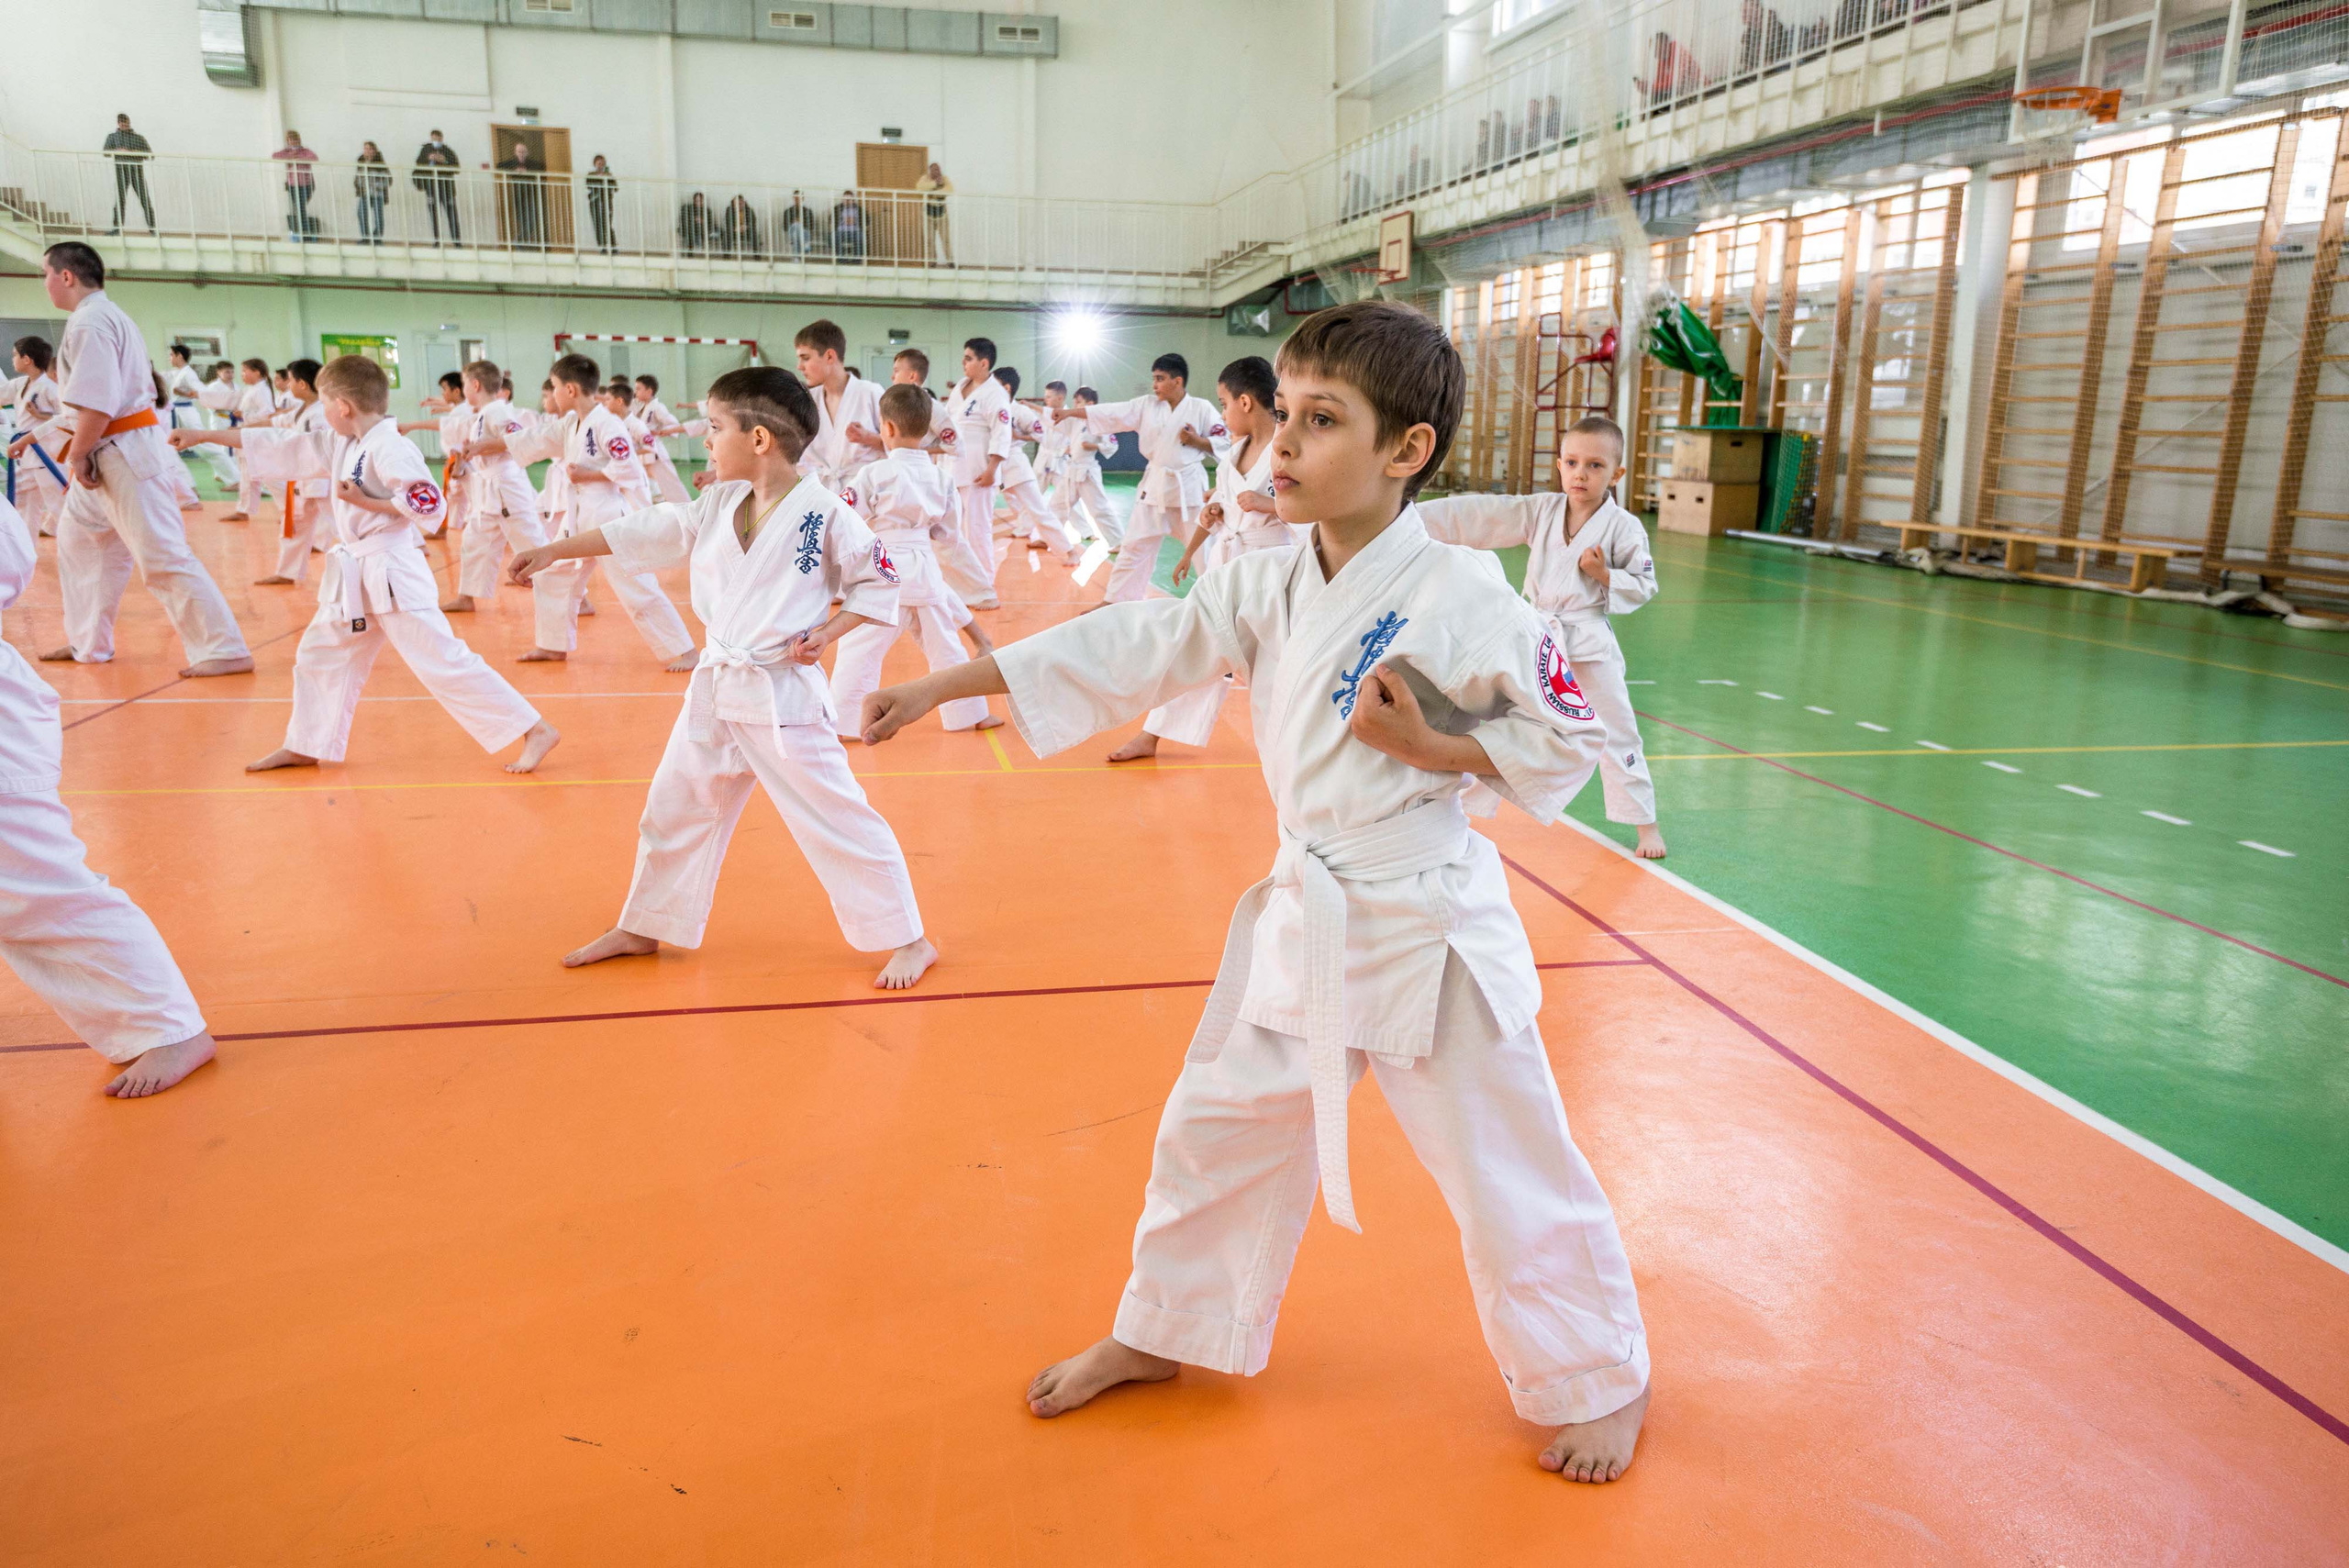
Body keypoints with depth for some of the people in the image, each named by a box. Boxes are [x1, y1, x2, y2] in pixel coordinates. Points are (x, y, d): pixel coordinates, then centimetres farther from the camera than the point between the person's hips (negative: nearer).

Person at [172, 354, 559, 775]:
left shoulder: (389, 448, -16)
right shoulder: (339, 444, 12)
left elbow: (429, 504, -24)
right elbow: (282, 447, 19)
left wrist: (366, 502, -15)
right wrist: (203, 436, 23)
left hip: (392, 572, -10)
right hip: (355, 574, 10)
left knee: (443, 661, -13)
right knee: (320, 655, 18)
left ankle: (535, 731, -12)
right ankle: (305, 748, 32)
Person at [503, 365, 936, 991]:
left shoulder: (825, 513, -13)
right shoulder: (717, 504, 5)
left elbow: (879, 584, -6)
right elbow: (642, 532, 11)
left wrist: (827, 633, -15)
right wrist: (550, 552, 13)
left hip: (783, 693, -7)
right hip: (716, 686, 7)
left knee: (836, 818, -5)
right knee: (675, 806, 17)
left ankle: (907, 940, 8)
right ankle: (642, 928, 36)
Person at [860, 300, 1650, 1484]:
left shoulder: (1464, 600, -17)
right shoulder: (1268, 591, 0)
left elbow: (1566, 746, -8)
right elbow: (1128, 648, -2)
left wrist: (1433, 743, -22)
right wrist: (942, 684, -5)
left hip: (1430, 931, -6)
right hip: (1304, 921, 6)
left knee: (1507, 1172, 8)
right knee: (1215, 1129, 17)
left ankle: (1597, 1382, 36)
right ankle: (1158, 1337, 42)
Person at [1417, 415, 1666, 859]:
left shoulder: (1624, 528, -8)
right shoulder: (1540, 511, -1)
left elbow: (1644, 586, -2)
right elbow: (1476, 517, -6)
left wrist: (1604, 575, -20)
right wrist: (1409, 516, -14)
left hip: (1590, 642, -3)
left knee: (1616, 733, 3)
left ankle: (1645, 824, 18)